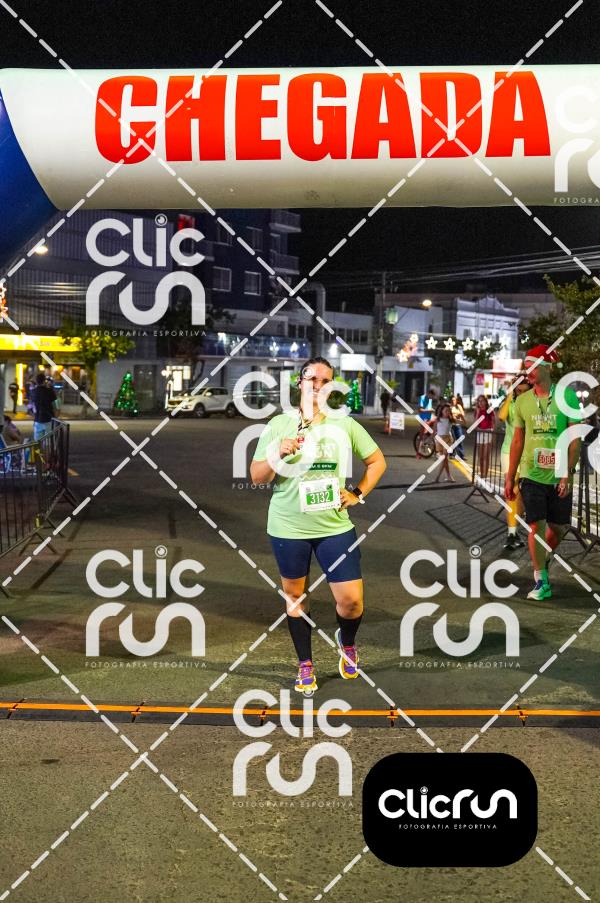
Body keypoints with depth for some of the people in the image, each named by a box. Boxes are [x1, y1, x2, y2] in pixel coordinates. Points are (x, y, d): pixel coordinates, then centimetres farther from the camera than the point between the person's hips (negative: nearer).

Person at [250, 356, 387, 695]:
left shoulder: (345, 425, 0)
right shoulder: (278, 424, -3)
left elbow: (377, 462, 12)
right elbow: (257, 477, -3)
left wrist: (358, 494, 1)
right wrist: (278, 455, -20)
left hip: (335, 526, 0)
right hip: (288, 528, 0)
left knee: (352, 600, -2)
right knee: (295, 596, 12)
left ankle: (347, 642, 32)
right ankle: (305, 664, 30)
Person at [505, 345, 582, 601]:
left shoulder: (567, 396, -5)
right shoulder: (522, 401, 3)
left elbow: (575, 439, -6)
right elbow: (518, 441, 9)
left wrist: (568, 474, -12)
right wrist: (510, 478, 7)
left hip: (559, 477, -1)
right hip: (532, 475, 1)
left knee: (558, 527, 11)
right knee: (536, 527, -2)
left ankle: (544, 562, 38)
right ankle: (541, 581, 8)